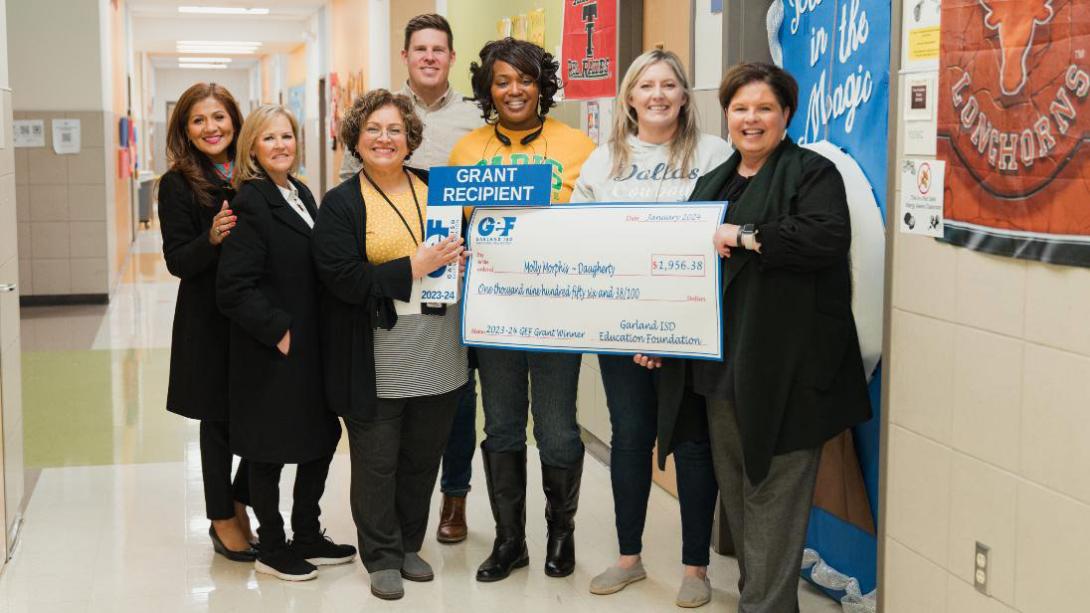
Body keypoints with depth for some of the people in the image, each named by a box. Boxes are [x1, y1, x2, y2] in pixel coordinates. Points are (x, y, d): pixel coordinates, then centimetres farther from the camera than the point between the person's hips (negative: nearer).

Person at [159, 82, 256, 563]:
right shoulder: (178, 185, -5)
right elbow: (178, 261, -9)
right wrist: (213, 239, -27)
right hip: (209, 320, -3)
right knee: (219, 419, 8)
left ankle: (239, 504, 26)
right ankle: (223, 519, 24)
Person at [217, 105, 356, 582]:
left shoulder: (302, 195, 11)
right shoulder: (251, 202, -15)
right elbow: (234, 287, -21)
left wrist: (321, 335, 8)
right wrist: (278, 331, -19)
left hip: (312, 346, 8)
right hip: (272, 351, -8)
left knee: (322, 438, 15)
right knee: (270, 452, 5)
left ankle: (307, 537, 31)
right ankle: (271, 548, 21)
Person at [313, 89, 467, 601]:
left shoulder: (436, 189, 9)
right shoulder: (341, 204, -4)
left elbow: (465, 242, 22)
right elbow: (343, 279, -16)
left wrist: (461, 258, -2)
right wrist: (414, 267, -19)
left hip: (438, 354, 4)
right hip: (376, 362, -4)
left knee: (423, 458, 14)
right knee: (377, 462, 6)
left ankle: (409, 546, 31)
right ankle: (382, 557, 22)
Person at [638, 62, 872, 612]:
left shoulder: (812, 173, -3)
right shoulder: (712, 184, 20)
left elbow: (827, 238, -21)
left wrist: (744, 236, -18)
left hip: (780, 369, -7)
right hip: (721, 366, 7)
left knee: (771, 495, -4)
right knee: (735, 493, 13)